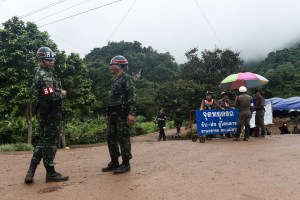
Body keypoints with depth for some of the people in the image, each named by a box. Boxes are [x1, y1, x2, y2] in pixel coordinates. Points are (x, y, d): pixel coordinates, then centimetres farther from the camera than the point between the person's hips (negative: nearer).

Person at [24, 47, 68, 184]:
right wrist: (62, 94, -6)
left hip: (44, 112, 10)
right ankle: (51, 173, 9)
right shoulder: (45, 76, -14)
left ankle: (31, 172, 15)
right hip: (51, 113, -10)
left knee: (43, 141, 15)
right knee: (50, 143, -2)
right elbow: (51, 95, -25)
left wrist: (59, 92, 5)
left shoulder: (40, 75, 19)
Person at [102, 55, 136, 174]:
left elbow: (132, 96, -16)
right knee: (111, 138, 10)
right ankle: (114, 162, 20)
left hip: (123, 114, -9)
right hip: (113, 114, 9)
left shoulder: (126, 78, -6)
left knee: (123, 138, -5)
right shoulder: (115, 81, 21)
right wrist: (108, 114, 21)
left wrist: (131, 113, -24)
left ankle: (126, 164, 5)